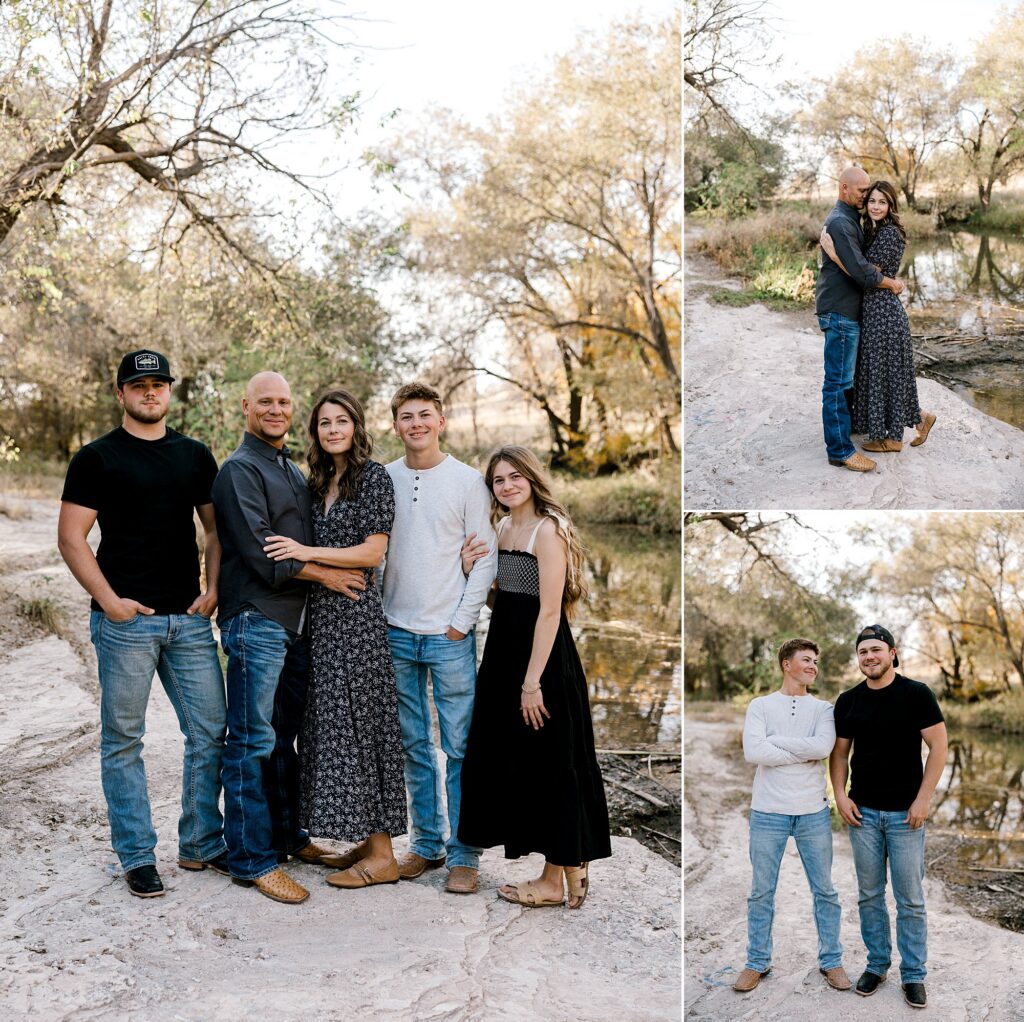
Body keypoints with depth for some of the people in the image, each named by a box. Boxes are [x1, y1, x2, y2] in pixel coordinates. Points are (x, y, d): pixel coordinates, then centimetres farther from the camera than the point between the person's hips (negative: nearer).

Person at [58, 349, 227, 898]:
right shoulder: (97, 457, -1)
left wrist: (212, 590, 1)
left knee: (210, 731, 6)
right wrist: (109, 601, -11)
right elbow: (71, 537, -4)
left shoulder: (195, 456, 11)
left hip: (189, 618, 4)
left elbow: (215, 529, 15)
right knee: (123, 740, 4)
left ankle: (202, 844, 21)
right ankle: (137, 856, 16)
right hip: (125, 620, -4)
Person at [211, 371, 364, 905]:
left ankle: (288, 835, 26)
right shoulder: (240, 469, -8)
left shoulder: (291, 469, 19)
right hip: (256, 621, -8)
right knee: (253, 742, -3)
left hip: (295, 621, 8)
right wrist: (323, 574, -8)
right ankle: (252, 860, 3)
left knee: (284, 736, 15)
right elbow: (260, 553, -16)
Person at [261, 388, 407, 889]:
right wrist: (299, 555, 4)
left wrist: (306, 553, -16)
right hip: (322, 611, 8)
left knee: (357, 725, -6)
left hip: (355, 613, -8)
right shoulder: (319, 481, 15)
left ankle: (381, 856, 2)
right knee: (333, 724, 9)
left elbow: (372, 551, -13)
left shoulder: (374, 476, -8)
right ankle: (367, 842, 19)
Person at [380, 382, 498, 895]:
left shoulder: (468, 481, -1)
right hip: (397, 632, 3)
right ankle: (425, 843, 22)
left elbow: (485, 558, -2)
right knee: (413, 746, 11)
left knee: (459, 747, 0)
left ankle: (462, 853, 9)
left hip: (449, 635, -3)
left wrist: (462, 621, -8)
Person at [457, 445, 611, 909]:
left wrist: (533, 682, -22)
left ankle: (555, 880, 12)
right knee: (514, 761, 14)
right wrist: (471, 568, -2)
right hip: (505, 649, 9)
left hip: (541, 655, -9)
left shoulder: (548, 530, -15)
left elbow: (550, 611, -19)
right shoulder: (505, 527, 11)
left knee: (548, 764, 0)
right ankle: (570, 865, 25)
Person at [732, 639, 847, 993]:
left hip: (814, 812, 1)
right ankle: (757, 963, 20)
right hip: (768, 813, -1)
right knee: (761, 892, 8)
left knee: (825, 890, 10)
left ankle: (831, 961, 24)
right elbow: (752, 752, -15)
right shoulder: (760, 705, 0)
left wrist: (774, 740, -11)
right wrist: (803, 754, -13)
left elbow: (823, 747, -15)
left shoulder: (822, 708, 4)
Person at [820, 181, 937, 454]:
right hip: (872, 309, 10)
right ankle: (919, 418, 29)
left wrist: (833, 253, -23)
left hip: (883, 311, -10)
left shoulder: (889, 233, -17)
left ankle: (892, 438, 13)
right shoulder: (872, 231, 12)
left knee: (885, 369, 1)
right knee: (880, 369, 17)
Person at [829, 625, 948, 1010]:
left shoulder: (916, 694, -7)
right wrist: (840, 795, -2)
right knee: (870, 894, 10)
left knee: (910, 900, 3)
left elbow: (938, 746, -7)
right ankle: (876, 964, 24)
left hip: (905, 813, -3)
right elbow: (839, 752, 11)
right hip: (862, 812, 3)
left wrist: (922, 800, -11)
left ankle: (913, 975, 14)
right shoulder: (848, 701, 3)